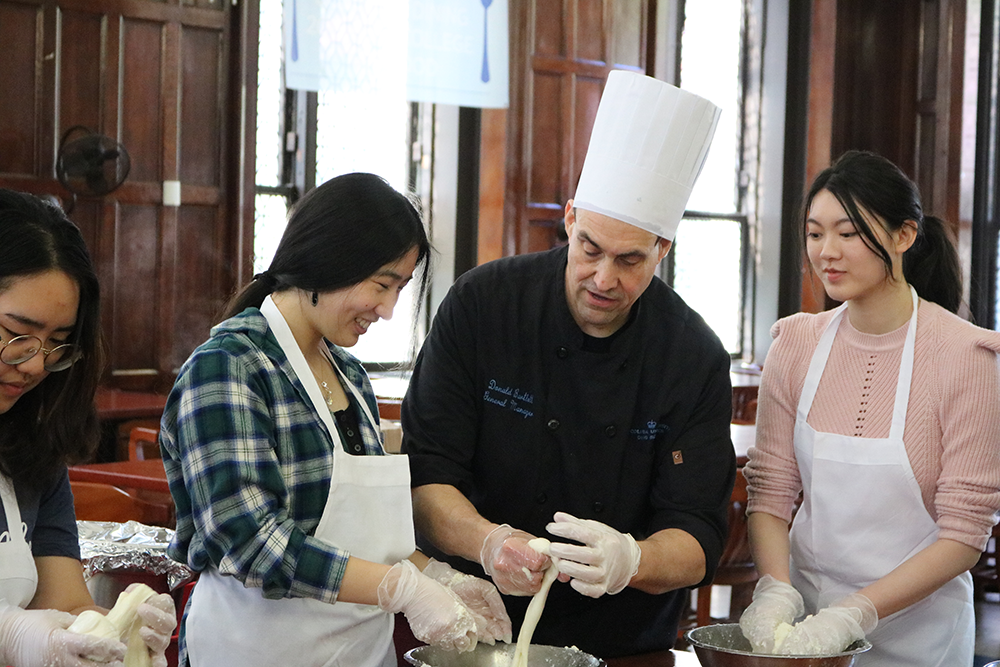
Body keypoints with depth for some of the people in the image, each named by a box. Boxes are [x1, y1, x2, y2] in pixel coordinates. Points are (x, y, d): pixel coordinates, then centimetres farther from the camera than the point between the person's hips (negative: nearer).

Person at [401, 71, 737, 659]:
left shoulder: (697, 359, -5)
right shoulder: (481, 305, -6)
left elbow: (698, 540, -6)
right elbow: (426, 477, -6)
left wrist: (632, 561, -28)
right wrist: (486, 541, -26)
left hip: (628, 646, 1)